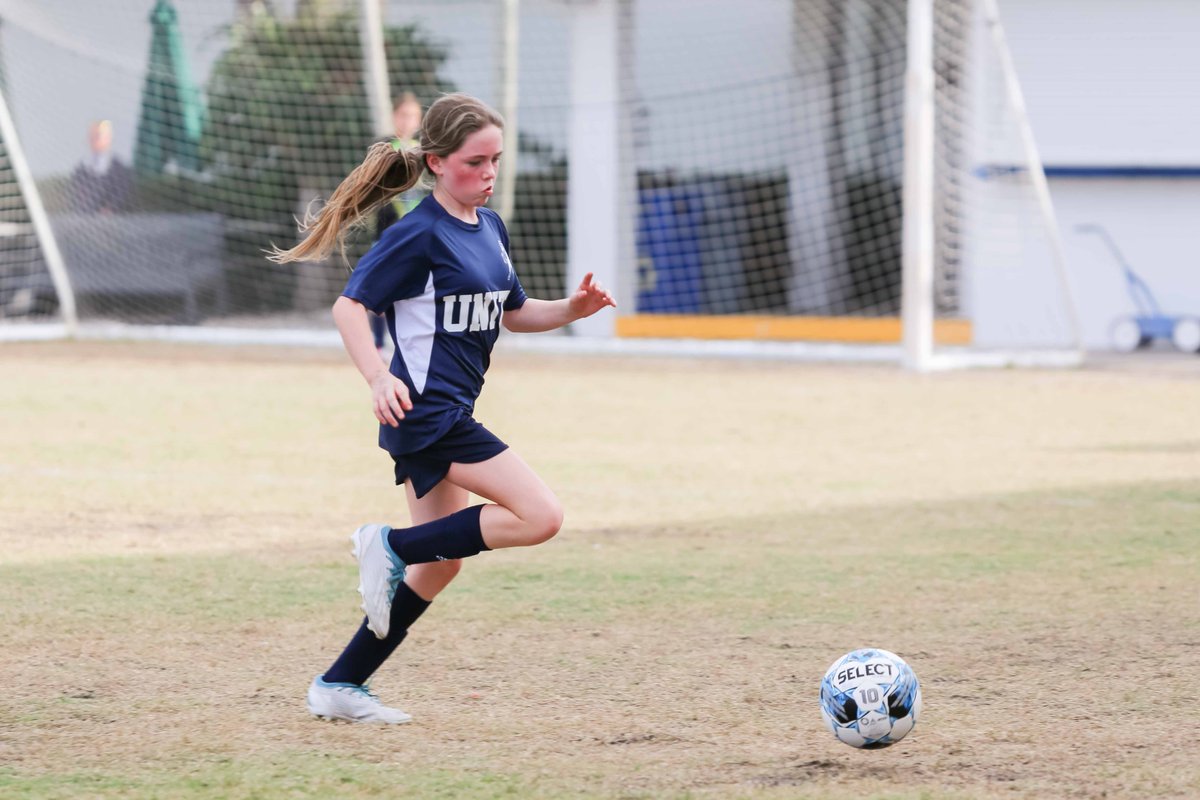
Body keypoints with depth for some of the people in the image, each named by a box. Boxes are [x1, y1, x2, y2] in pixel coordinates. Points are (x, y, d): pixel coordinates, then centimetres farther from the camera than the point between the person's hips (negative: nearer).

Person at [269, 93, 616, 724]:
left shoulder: (489, 227, 13)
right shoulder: (419, 235, -13)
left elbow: (513, 313, 24)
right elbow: (349, 305, -16)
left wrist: (570, 310, 5)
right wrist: (378, 377, -31)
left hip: (448, 415, 9)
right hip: (426, 409, -9)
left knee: (440, 563, 13)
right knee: (540, 516, -16)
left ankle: (339, 686, 18)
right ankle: (391, 546, -6)